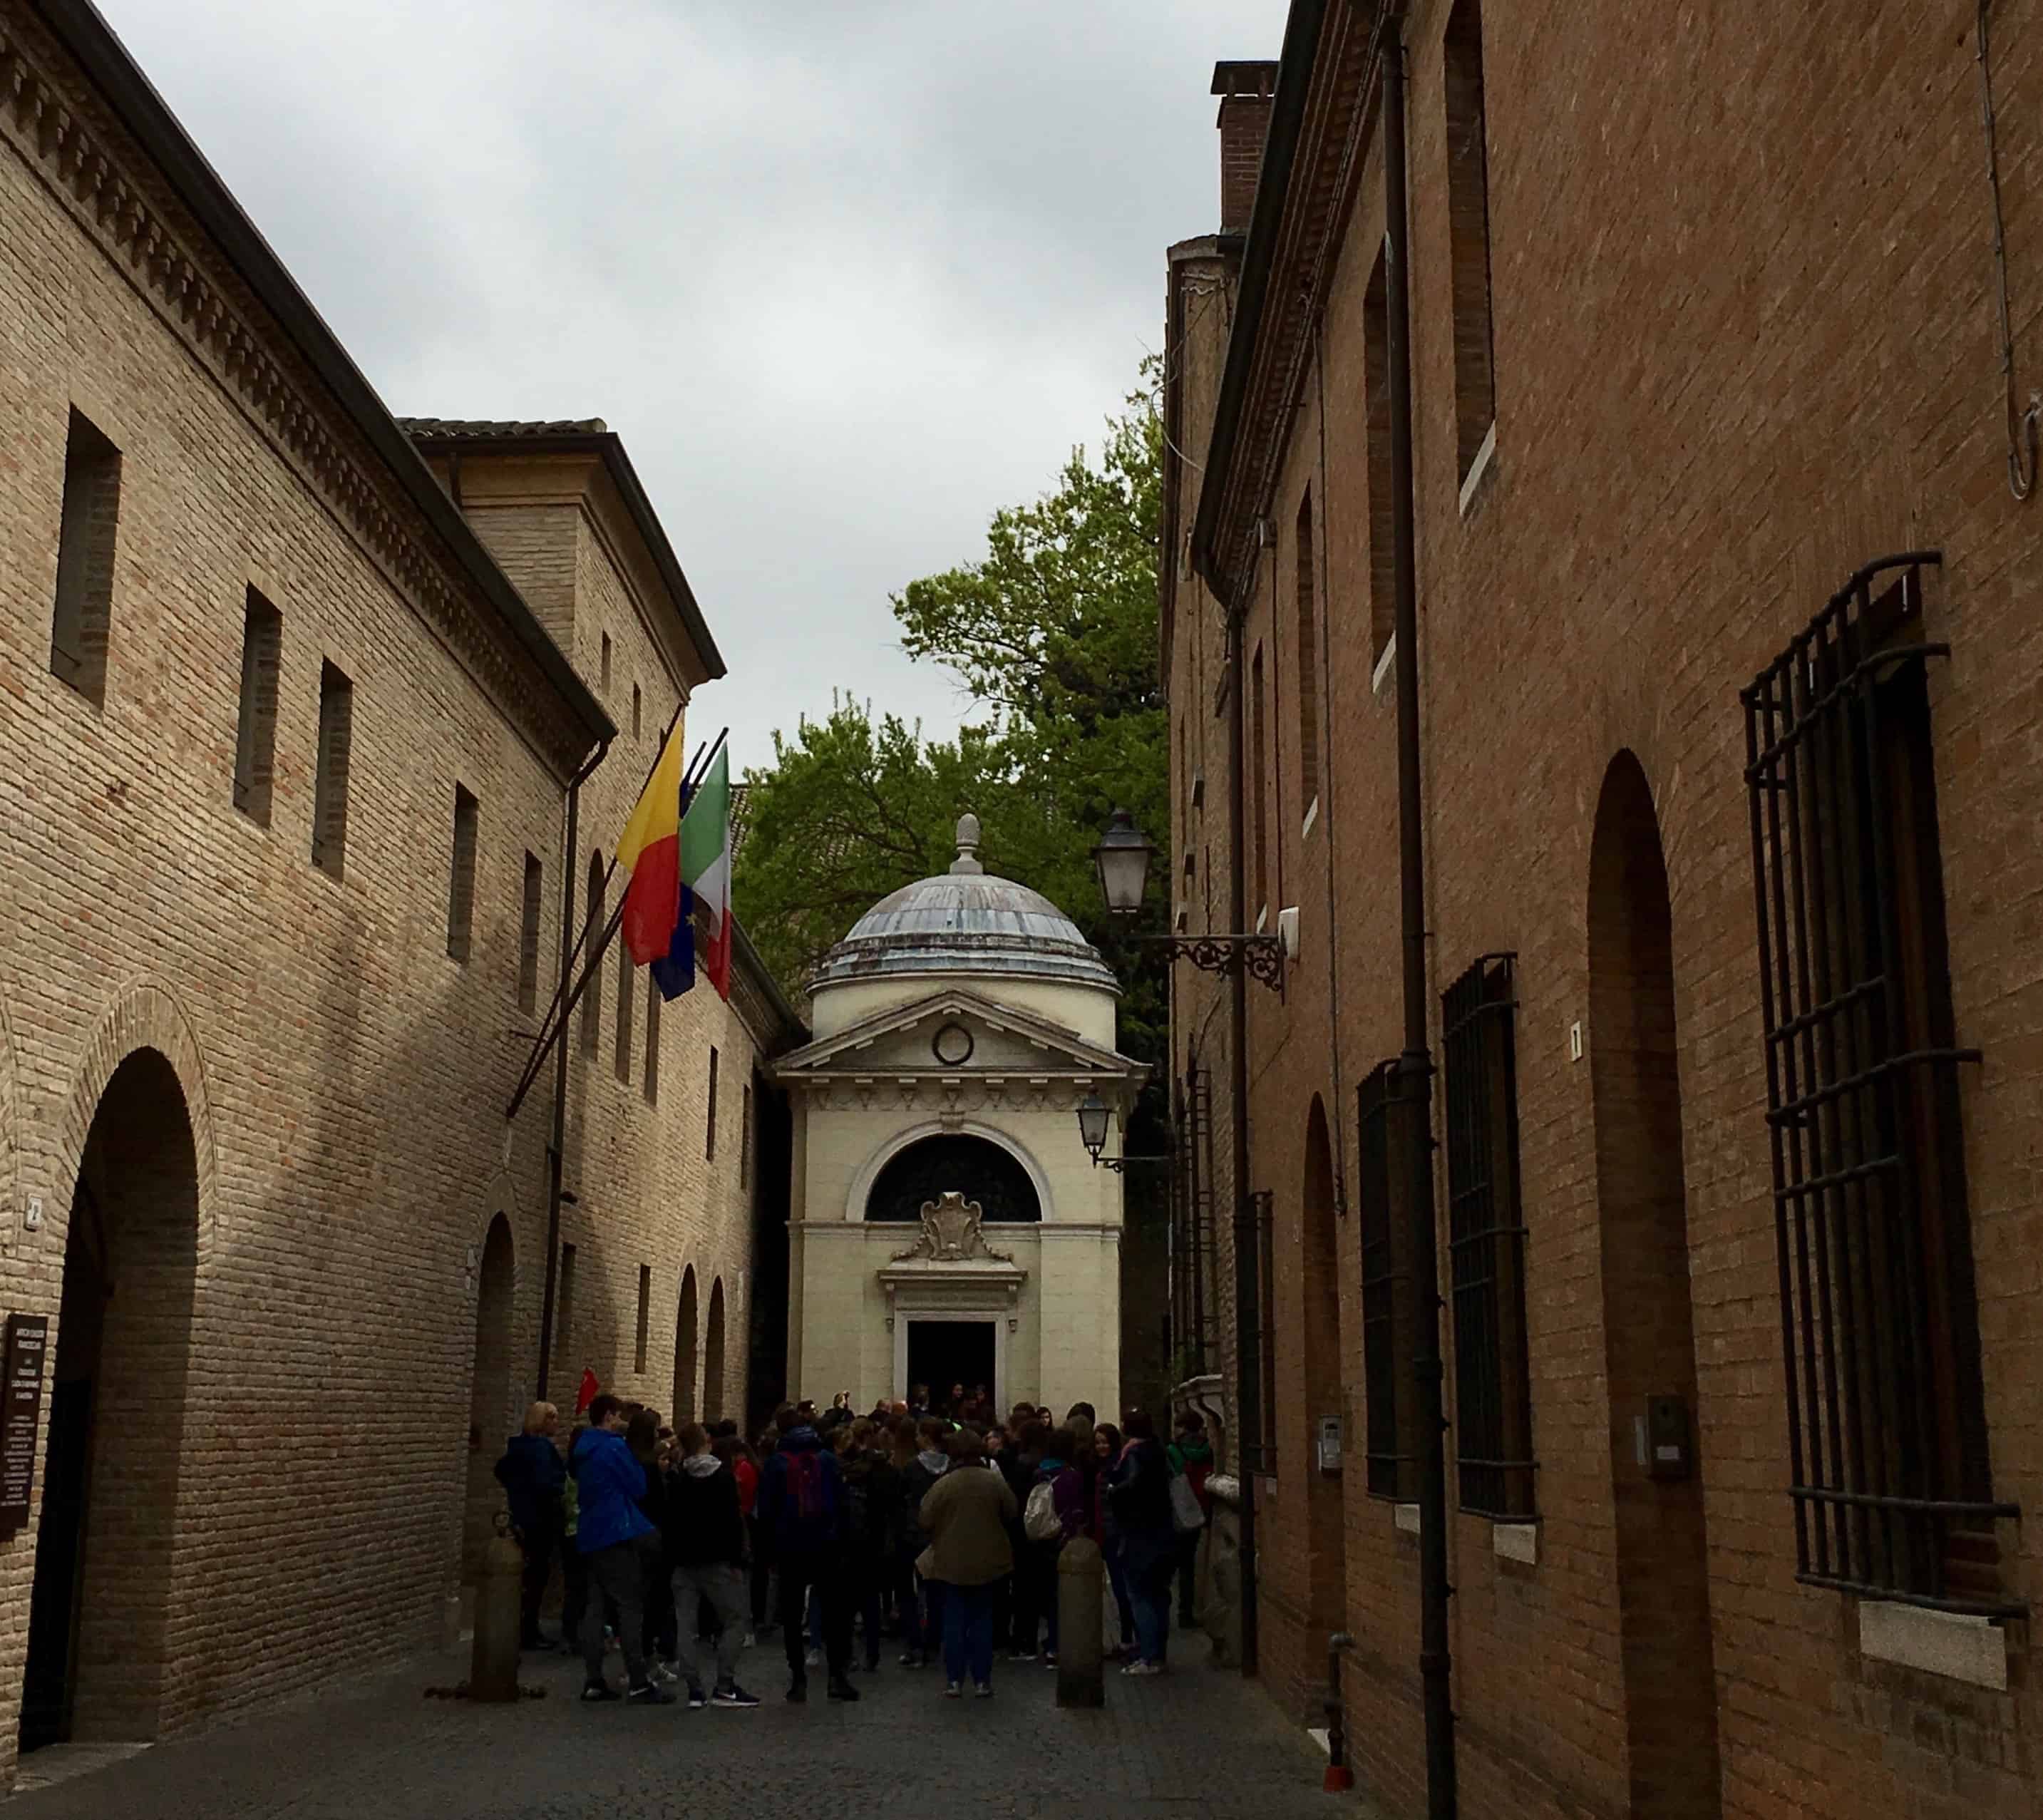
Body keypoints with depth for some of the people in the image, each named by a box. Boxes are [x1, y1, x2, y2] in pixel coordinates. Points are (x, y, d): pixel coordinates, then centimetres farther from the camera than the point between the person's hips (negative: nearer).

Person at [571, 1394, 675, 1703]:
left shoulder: (582, 1450, 13)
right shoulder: (614, 1447, -12)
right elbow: (638, 1488, -10)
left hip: (589, 1537, 8)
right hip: (617, 1535, -8)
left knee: (595, 1607, 9)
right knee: (631, 1608, -6)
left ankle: (593, 1681, 7)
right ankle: (639, 1684, -8)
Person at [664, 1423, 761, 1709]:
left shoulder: (676, 1479, 8)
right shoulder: (723, 1476, -6)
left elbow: (669, 1522, 10)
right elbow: (733, 1520, -11)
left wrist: (672, 1556, 13)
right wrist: (737, 1559, -9)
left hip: (684, 1560, 4)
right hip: (717, 1560, -4)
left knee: (686, 1626, 4)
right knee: (735, 1620, 3)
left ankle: (694, 1690, -2)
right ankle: (724, 1687, -4)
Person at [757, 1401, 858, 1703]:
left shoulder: (776, 1463, -4)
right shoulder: (827, 1458, 0)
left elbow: (766, 1509, -4)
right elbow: (841, 1502, 0)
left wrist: (773, 1541, 6)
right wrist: (840, 1541, 4)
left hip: (790, 1548, -1)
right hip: (826, 1546, 1)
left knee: (792, 1615, 7)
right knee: (834, 1610, 7)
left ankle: (798, 1679, 5)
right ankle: (838, 1675, -1)